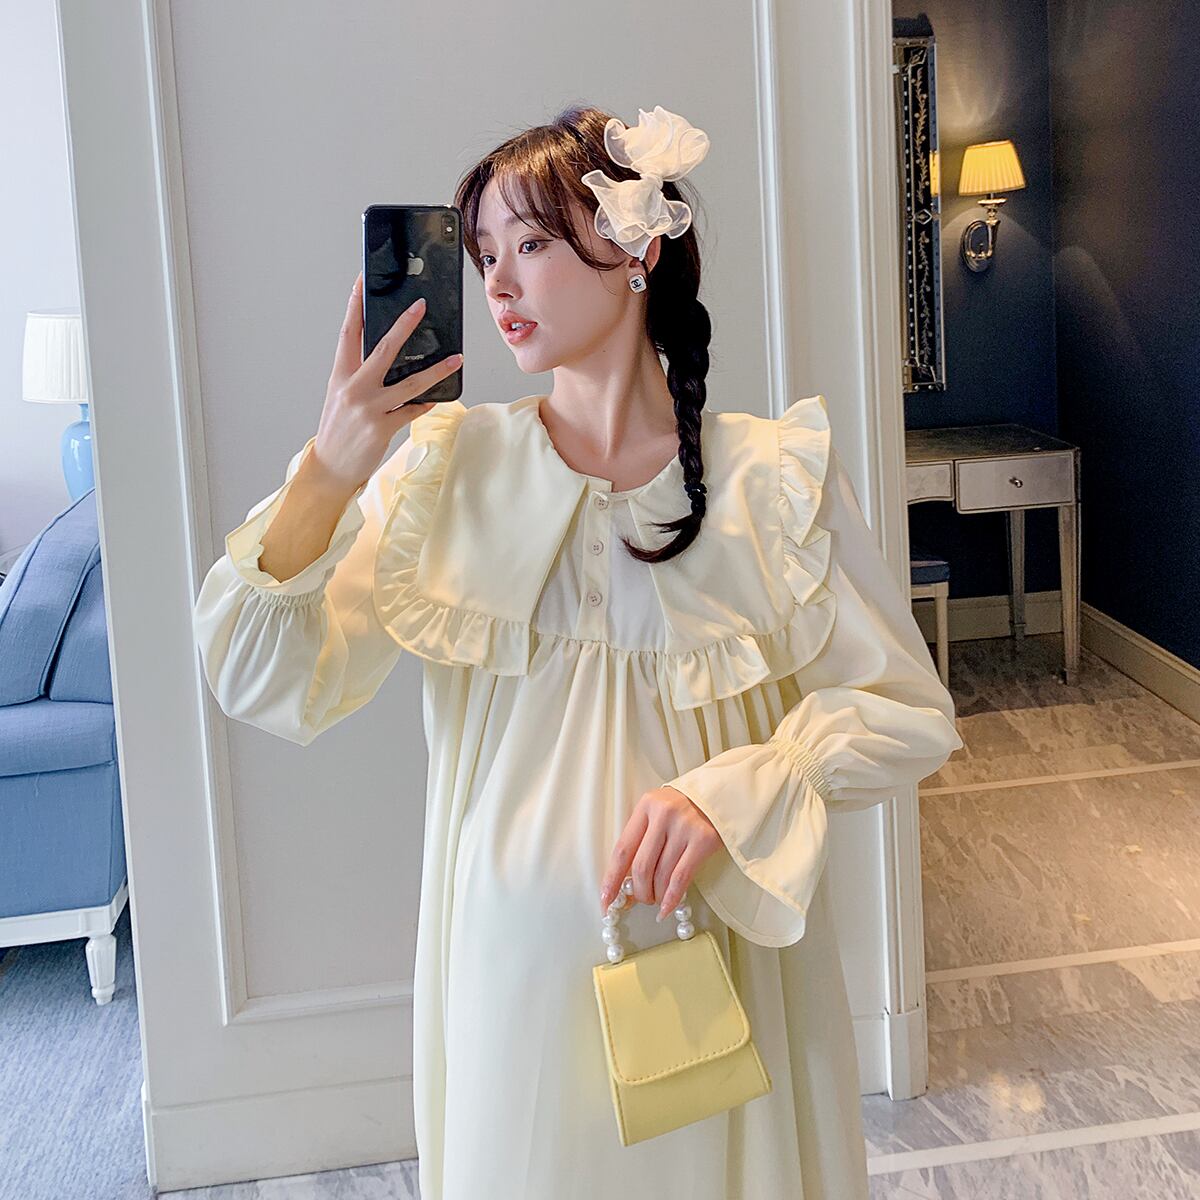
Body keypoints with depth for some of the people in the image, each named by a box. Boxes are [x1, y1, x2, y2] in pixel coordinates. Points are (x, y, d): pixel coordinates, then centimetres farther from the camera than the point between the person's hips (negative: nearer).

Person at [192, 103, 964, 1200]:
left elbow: (910, 713, -5)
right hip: (510, 973, 1)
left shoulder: (774, 474, -7)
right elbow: (266, 688, -8)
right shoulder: (448, 460, -3)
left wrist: (734, 790, -20)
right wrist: (327, 477, -22)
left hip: (716, 960, -1)